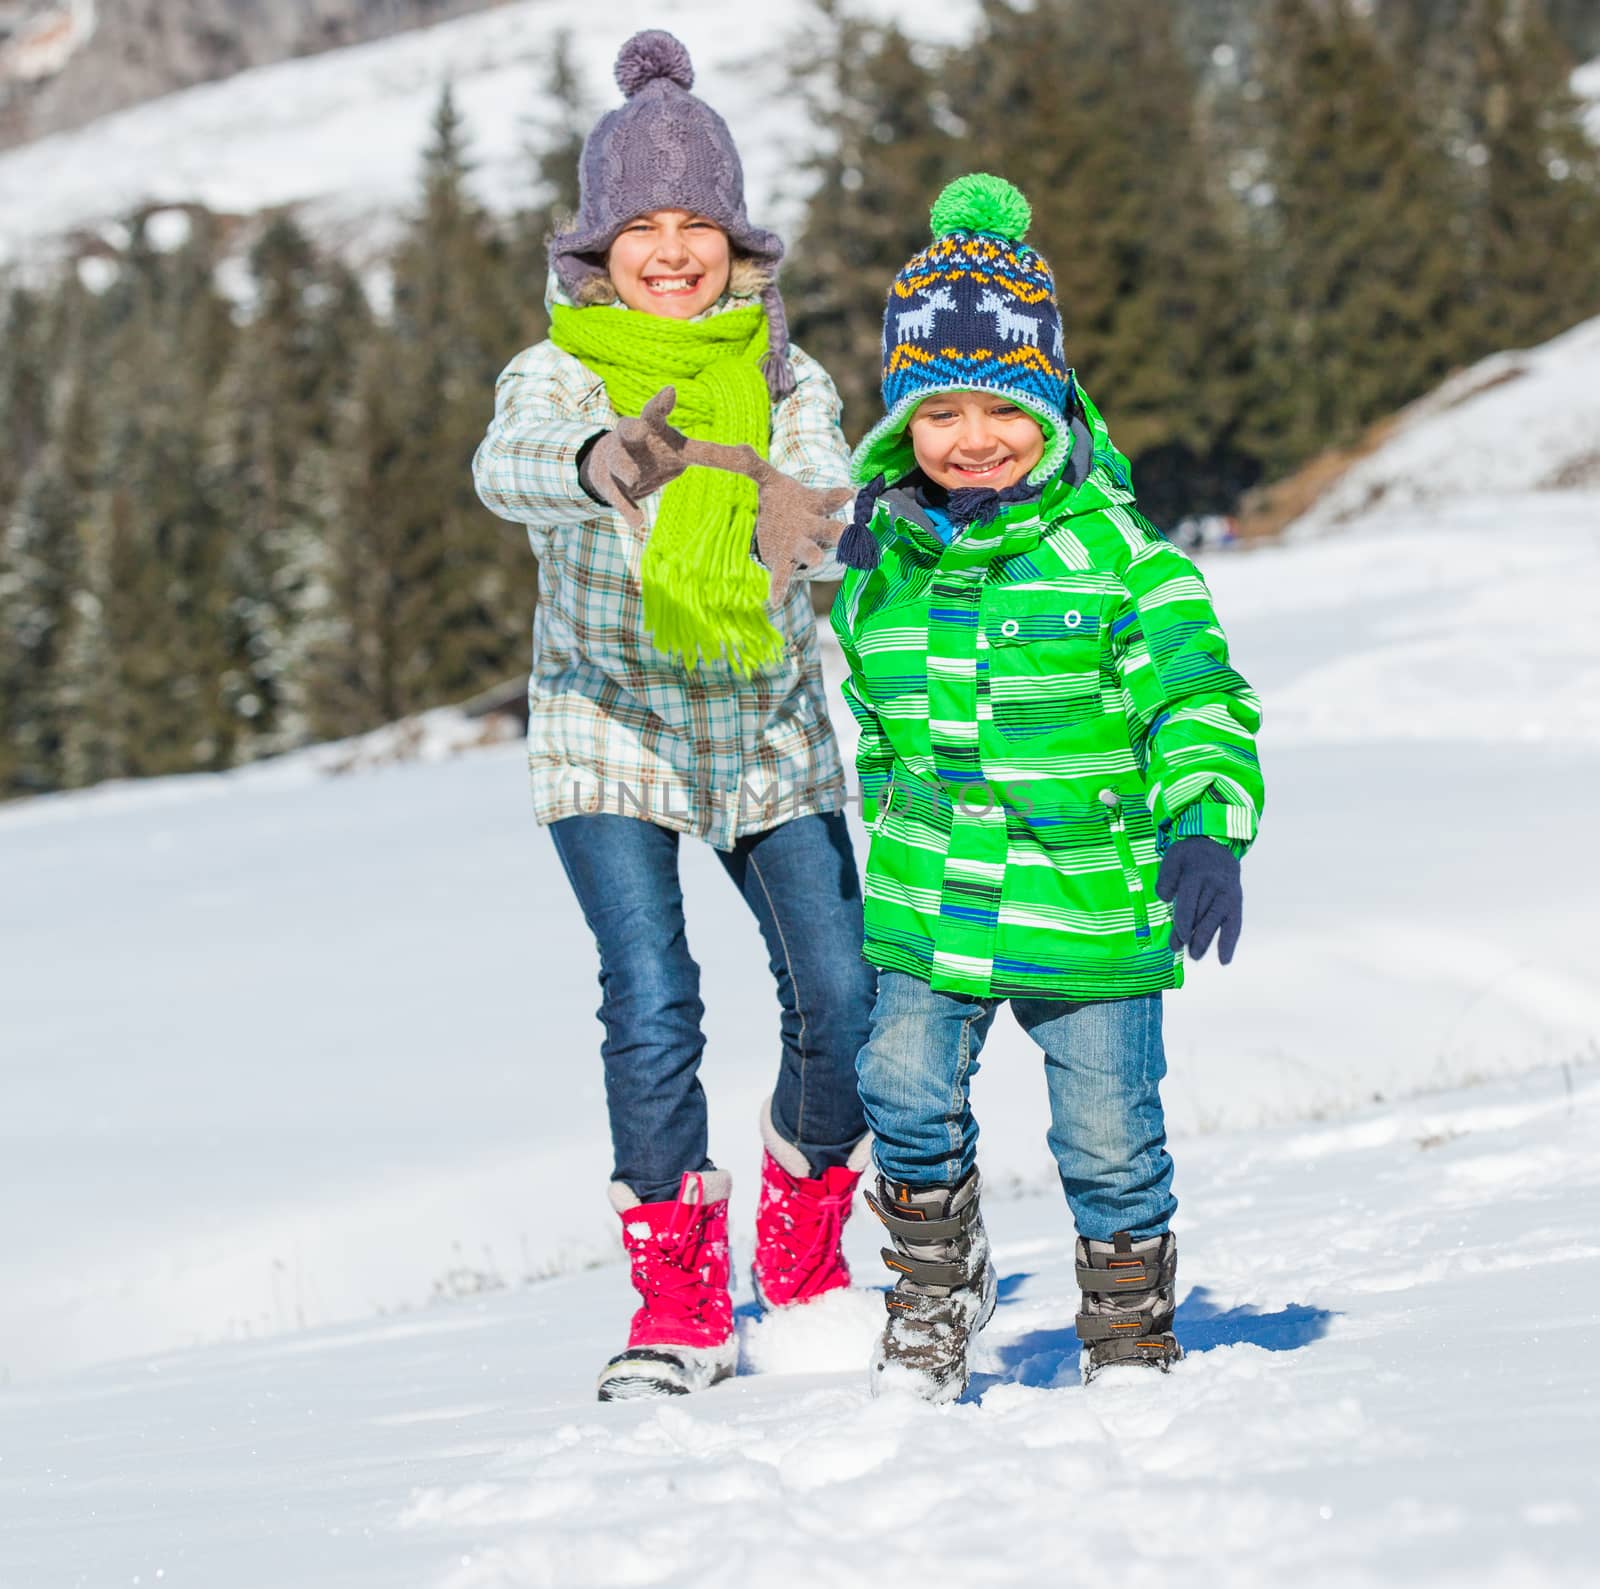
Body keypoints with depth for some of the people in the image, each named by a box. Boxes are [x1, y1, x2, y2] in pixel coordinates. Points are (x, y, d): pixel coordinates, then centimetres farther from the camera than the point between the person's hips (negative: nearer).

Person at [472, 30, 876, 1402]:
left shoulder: (786, 381, -1)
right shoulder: (559, 375, -9)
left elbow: (825, 488, -21)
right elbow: (510, 467, -32)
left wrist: (792, 521, -46)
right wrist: (607, 462, -55)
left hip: (769, 724, 2)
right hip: (610, 724, -2)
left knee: (845, 1001, -5)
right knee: (651, 1007, -14)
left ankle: (805, 1258, 19)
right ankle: (680, 1300, -1)